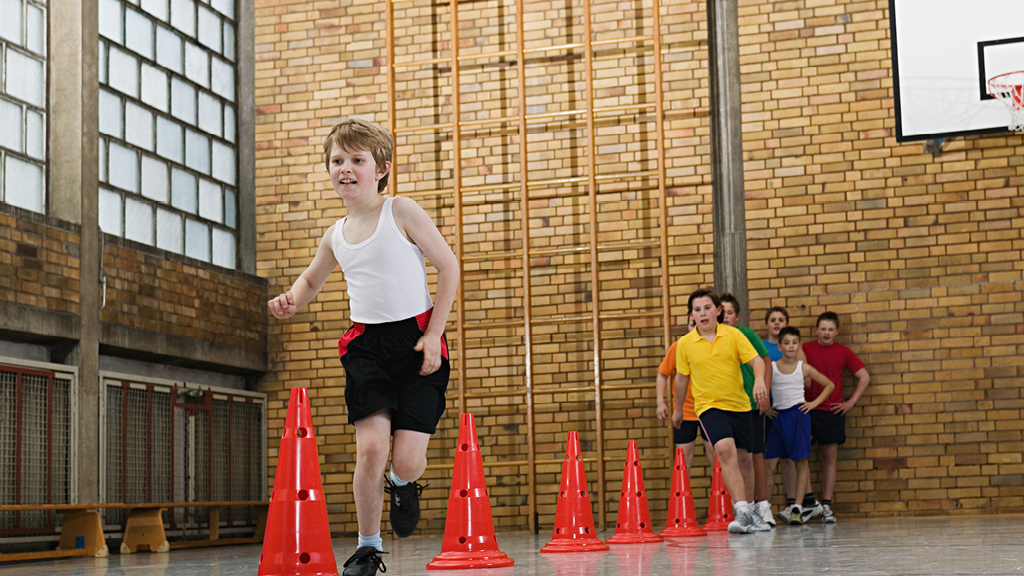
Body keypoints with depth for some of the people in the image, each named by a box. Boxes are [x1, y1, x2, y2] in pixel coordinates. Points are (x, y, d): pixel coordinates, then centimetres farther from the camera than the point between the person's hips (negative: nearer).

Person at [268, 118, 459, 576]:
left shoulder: (402, 212, -4)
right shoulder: (336, 237, 9)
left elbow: (448, 266, -2)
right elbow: (311, 281, 27)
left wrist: (433, 334, -7)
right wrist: (291, 302, 3)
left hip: (417, 340, -3)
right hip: (366, 344, 3)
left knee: (407, 460, -10)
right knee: (370, 447, -15)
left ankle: (403, 485, 30)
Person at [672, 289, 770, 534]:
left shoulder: (733, 335, -3)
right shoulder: (684, 344, -2)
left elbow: (756, 360, -7)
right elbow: (682, 378, 10)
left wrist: (759, 380, -28)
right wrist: (678, 409, 19)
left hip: (739, 405, 3)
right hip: (708, 406, -2)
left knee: (743, 458, 11)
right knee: (725, 449, -25)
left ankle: (745, 509, 32)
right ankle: (742, 510, -28)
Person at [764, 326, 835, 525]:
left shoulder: (804, 368, 4)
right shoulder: (771, 367, 4)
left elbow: (830, 385, 13)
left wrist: (815, 403, 3)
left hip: (798, 414, -1)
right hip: (778, 417, 1)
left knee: (801, 461, -3)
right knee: (768, 462, -3)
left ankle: (797, 507, 1)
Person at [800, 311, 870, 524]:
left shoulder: (843, 352, 5)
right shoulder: (805, 349, 4)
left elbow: (864, 377, 9)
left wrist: (851, 402, 2)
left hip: (832, 412, 0)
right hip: (807, 410, 0)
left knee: (829, 458, 3)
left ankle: (826, 506, 7)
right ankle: (808, 498, -3)